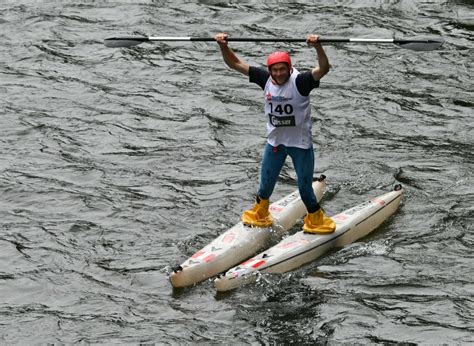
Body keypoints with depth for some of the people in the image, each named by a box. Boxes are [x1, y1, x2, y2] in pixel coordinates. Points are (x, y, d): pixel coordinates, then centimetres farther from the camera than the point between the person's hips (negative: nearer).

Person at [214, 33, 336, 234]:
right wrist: (223, 46, -21)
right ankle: (259, 215, 40)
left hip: (300, 142, -4)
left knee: (305, 187, 6)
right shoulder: (265, 80, -8)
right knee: (265, 185, 15)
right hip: (274, 142, 4)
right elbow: (235, 64, -6)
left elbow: (323, 68, -35)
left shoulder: (299, 82, -20)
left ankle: (316, 220, 28)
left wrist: (317, 47, -51)